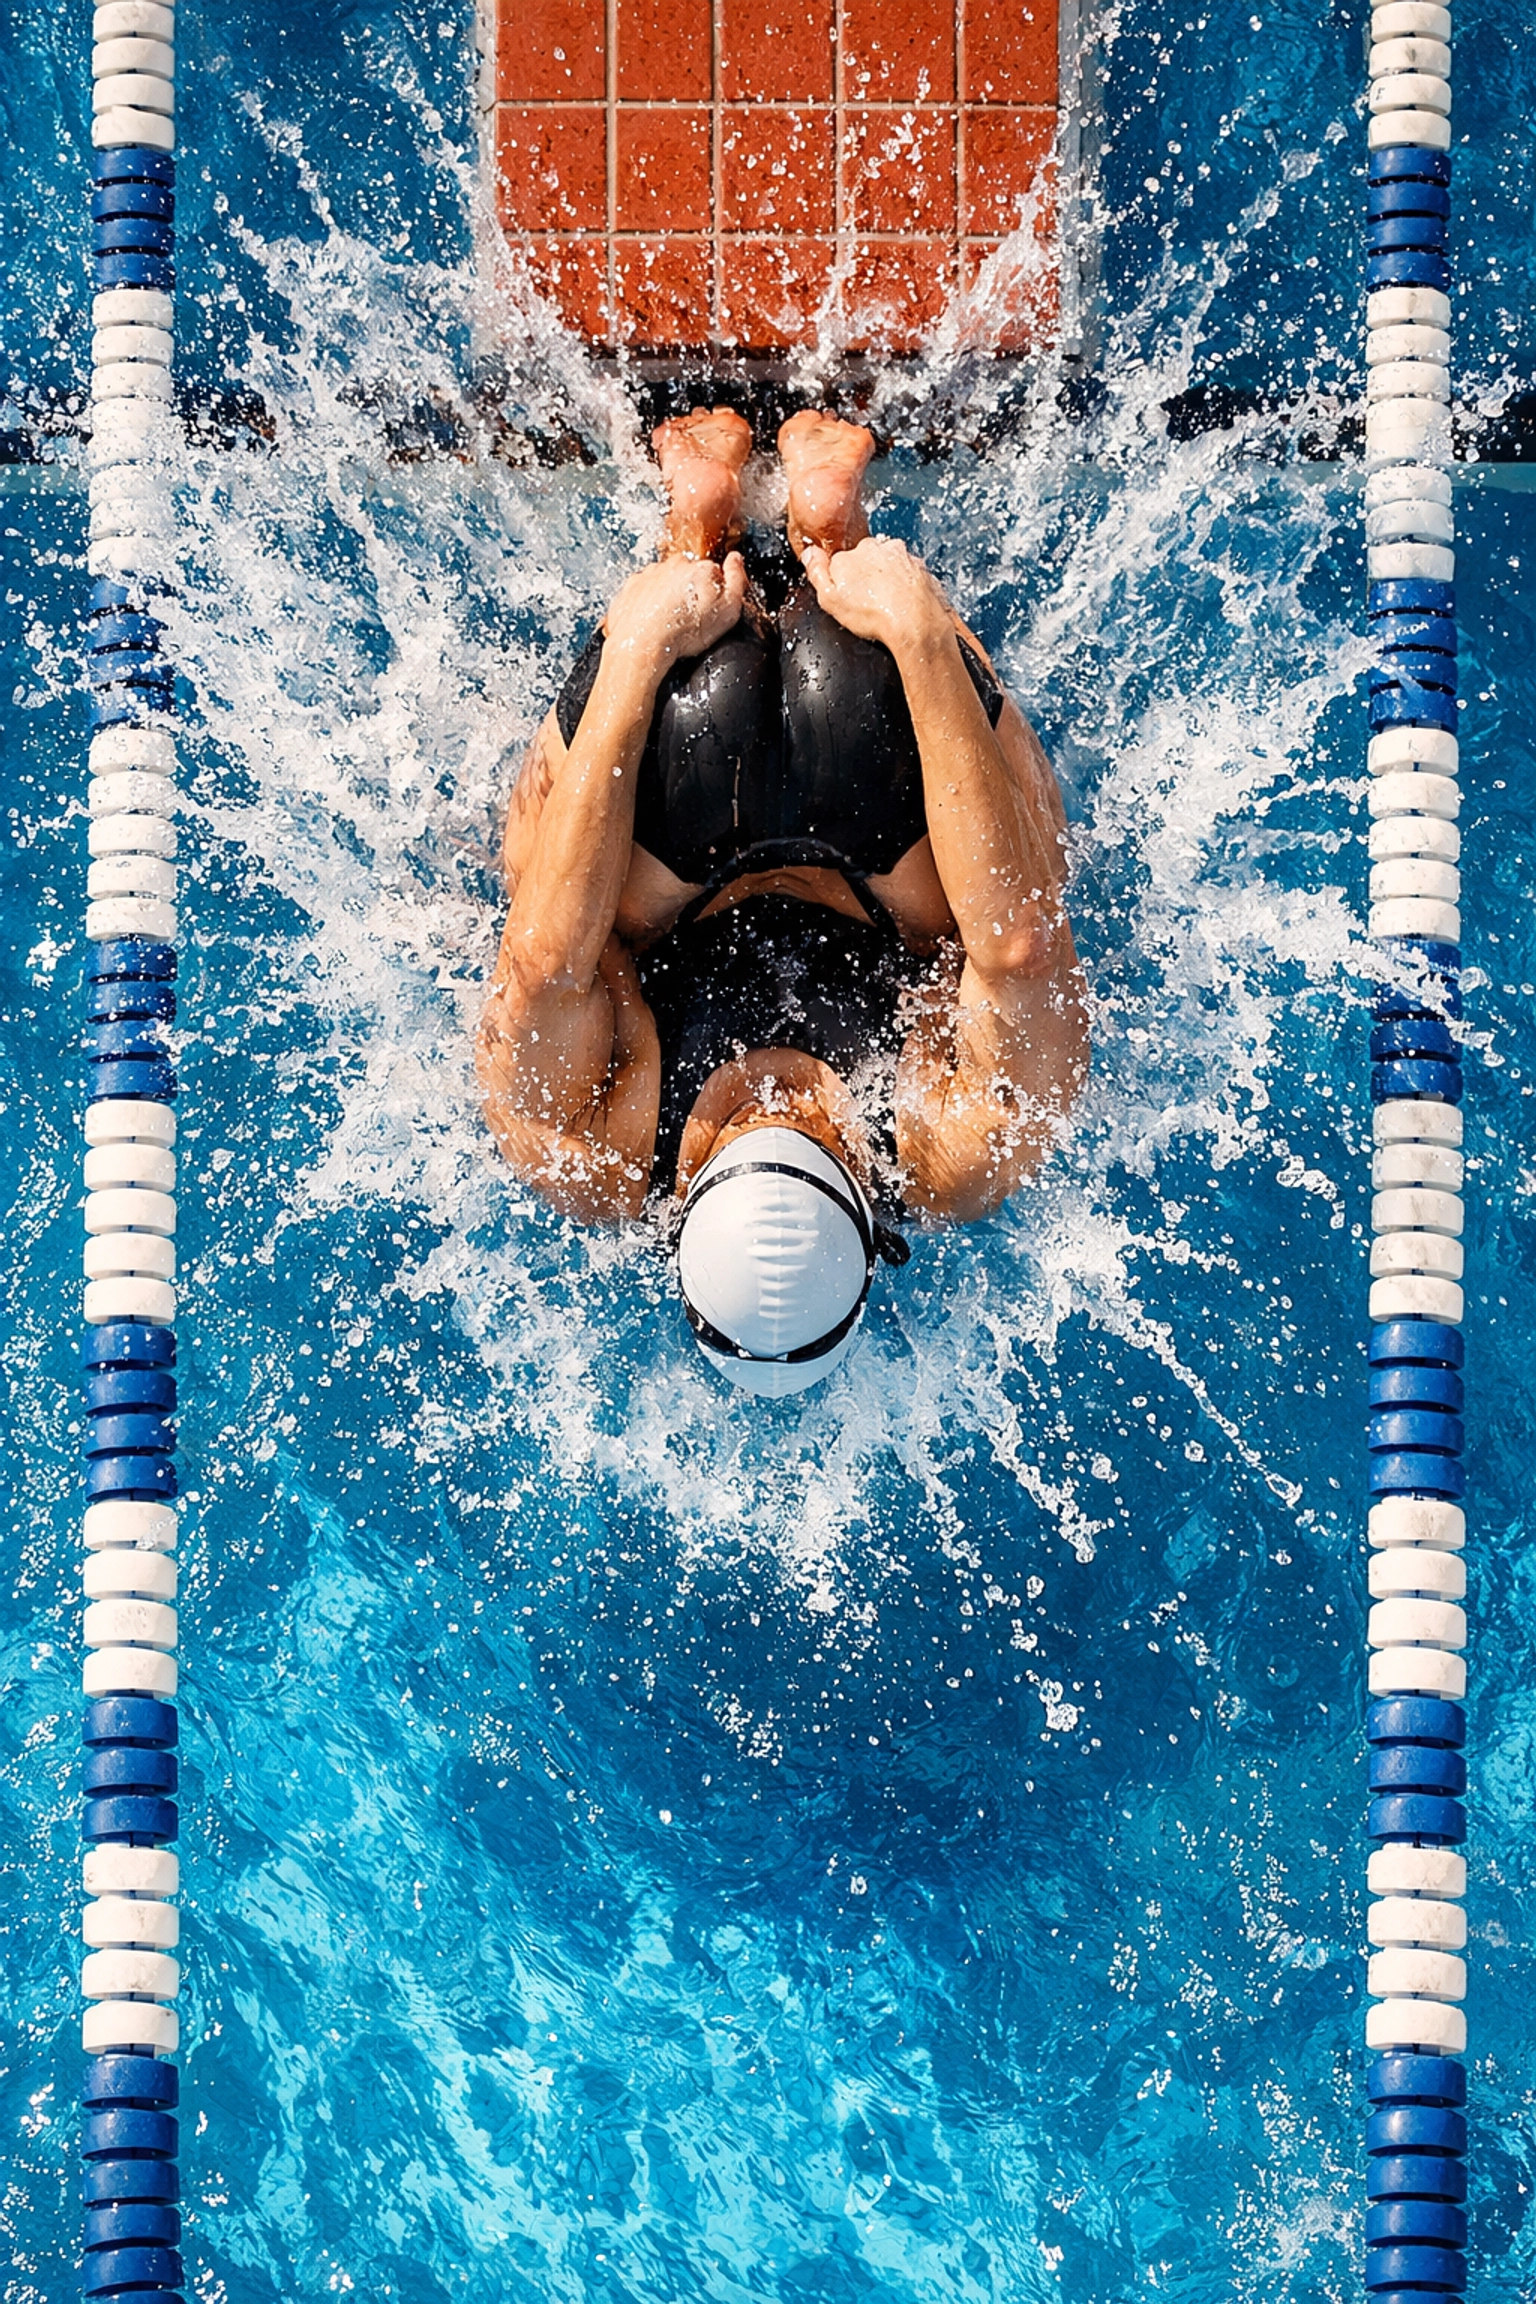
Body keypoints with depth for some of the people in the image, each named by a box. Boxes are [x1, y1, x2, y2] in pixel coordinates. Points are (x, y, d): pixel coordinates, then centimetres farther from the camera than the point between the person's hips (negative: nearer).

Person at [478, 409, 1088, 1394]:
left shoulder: (593, 1169, -40)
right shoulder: (964, 1166, -41)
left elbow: (547, 956, -43)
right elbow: (1019, 945, -45)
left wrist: (635, 652, -44)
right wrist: (923, 636, -50)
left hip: (675, 934, 0)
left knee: (710, 687, -27)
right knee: (849, 675, -26)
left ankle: (703, 531, 13)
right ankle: (833, 537, 14)